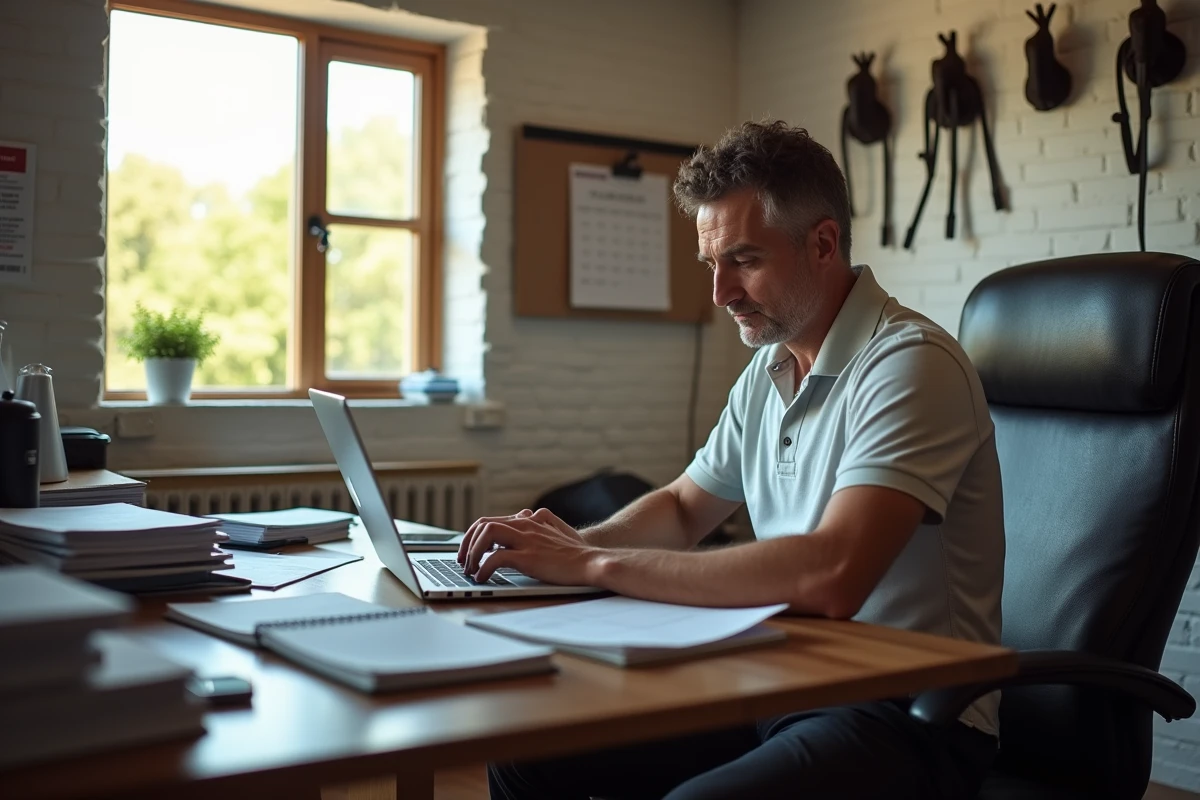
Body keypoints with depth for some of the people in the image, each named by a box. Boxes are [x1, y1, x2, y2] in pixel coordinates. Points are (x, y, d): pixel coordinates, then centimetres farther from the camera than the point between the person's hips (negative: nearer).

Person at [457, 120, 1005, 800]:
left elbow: (831, 578, -31)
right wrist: (575, 542, 0)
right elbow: (682, 509, 22)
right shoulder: (768, 372, 11)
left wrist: (596, 564, -25)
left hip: (911, 717, -8)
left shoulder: (910, 363, -18)